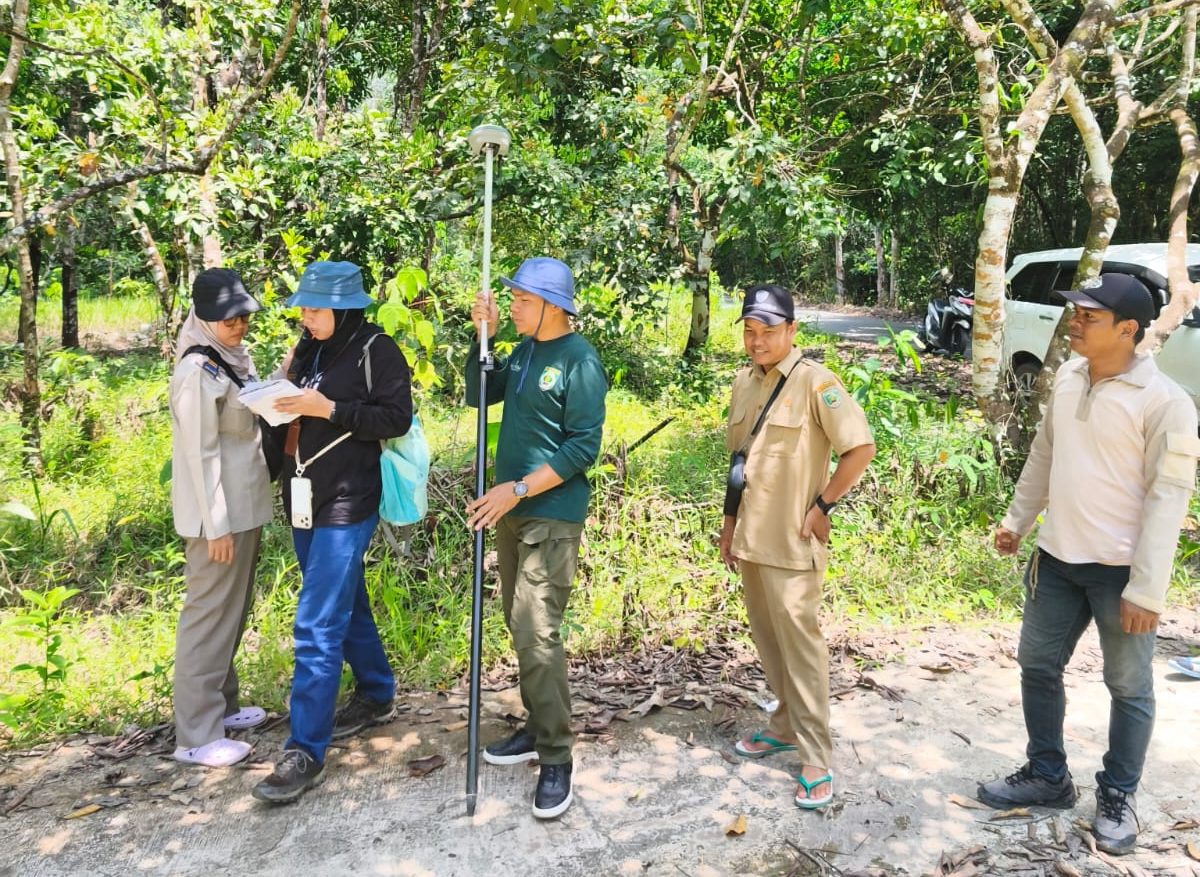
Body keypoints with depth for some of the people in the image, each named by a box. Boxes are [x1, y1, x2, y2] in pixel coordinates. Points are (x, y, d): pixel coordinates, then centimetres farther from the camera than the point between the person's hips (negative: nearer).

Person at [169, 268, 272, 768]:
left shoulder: (236, 358, 8)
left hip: (244, 506, 9)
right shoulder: (198, 372, -18)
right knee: (210, 617, -1)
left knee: (233, 612, 18)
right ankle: (196, 736, 9)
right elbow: (199, 453, -20)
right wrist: (216, 525, -19)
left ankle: (221, 706, 32)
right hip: (218, 514, -9)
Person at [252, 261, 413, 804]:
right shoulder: (309, 348, 11)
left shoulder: (376, 350, -9)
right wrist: (282, 403, -3)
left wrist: (329, 409, -20)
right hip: (304, 500, 8)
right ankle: (376, 694, 39)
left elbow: (397, 417, -14)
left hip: (347, 504, -8)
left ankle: (305, 752, -1)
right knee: (345, 606, 20)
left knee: (318, 625, -9)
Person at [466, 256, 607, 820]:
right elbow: (479, 395, 12)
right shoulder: (522, 352, 9)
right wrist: (483, 337, 0)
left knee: (536, 632, -11)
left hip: (552, 516, -8)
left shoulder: (579, 360, -13)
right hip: (511, 509, 8)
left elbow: (584, 447, -17)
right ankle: (538, 728, 29)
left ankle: (555, 759, 1)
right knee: (521, 625, 15)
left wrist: (519, 488, -21)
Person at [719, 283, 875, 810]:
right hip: (750, 537, 7)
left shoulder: (813, 382, -12)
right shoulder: (744, 382, 9)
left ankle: (816, 761, 6)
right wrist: (729, 522, 15)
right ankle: (786, 726, 33)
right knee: (767, 638, 16)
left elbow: (861, 447, -15)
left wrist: (824, 505, -13)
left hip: (792, 540, -7)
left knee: (799, 642, -3)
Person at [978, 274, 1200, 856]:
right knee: (1037, 665, 15)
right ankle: (1048, 776, 33)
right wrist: (1017, 518, 18)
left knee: (1129, 688, 10)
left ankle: (1117, 797, 29)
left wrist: (1147, 589, -19)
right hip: (1057, 557, 7)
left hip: (1119, 568, -6)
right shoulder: (1068, 378, 3)